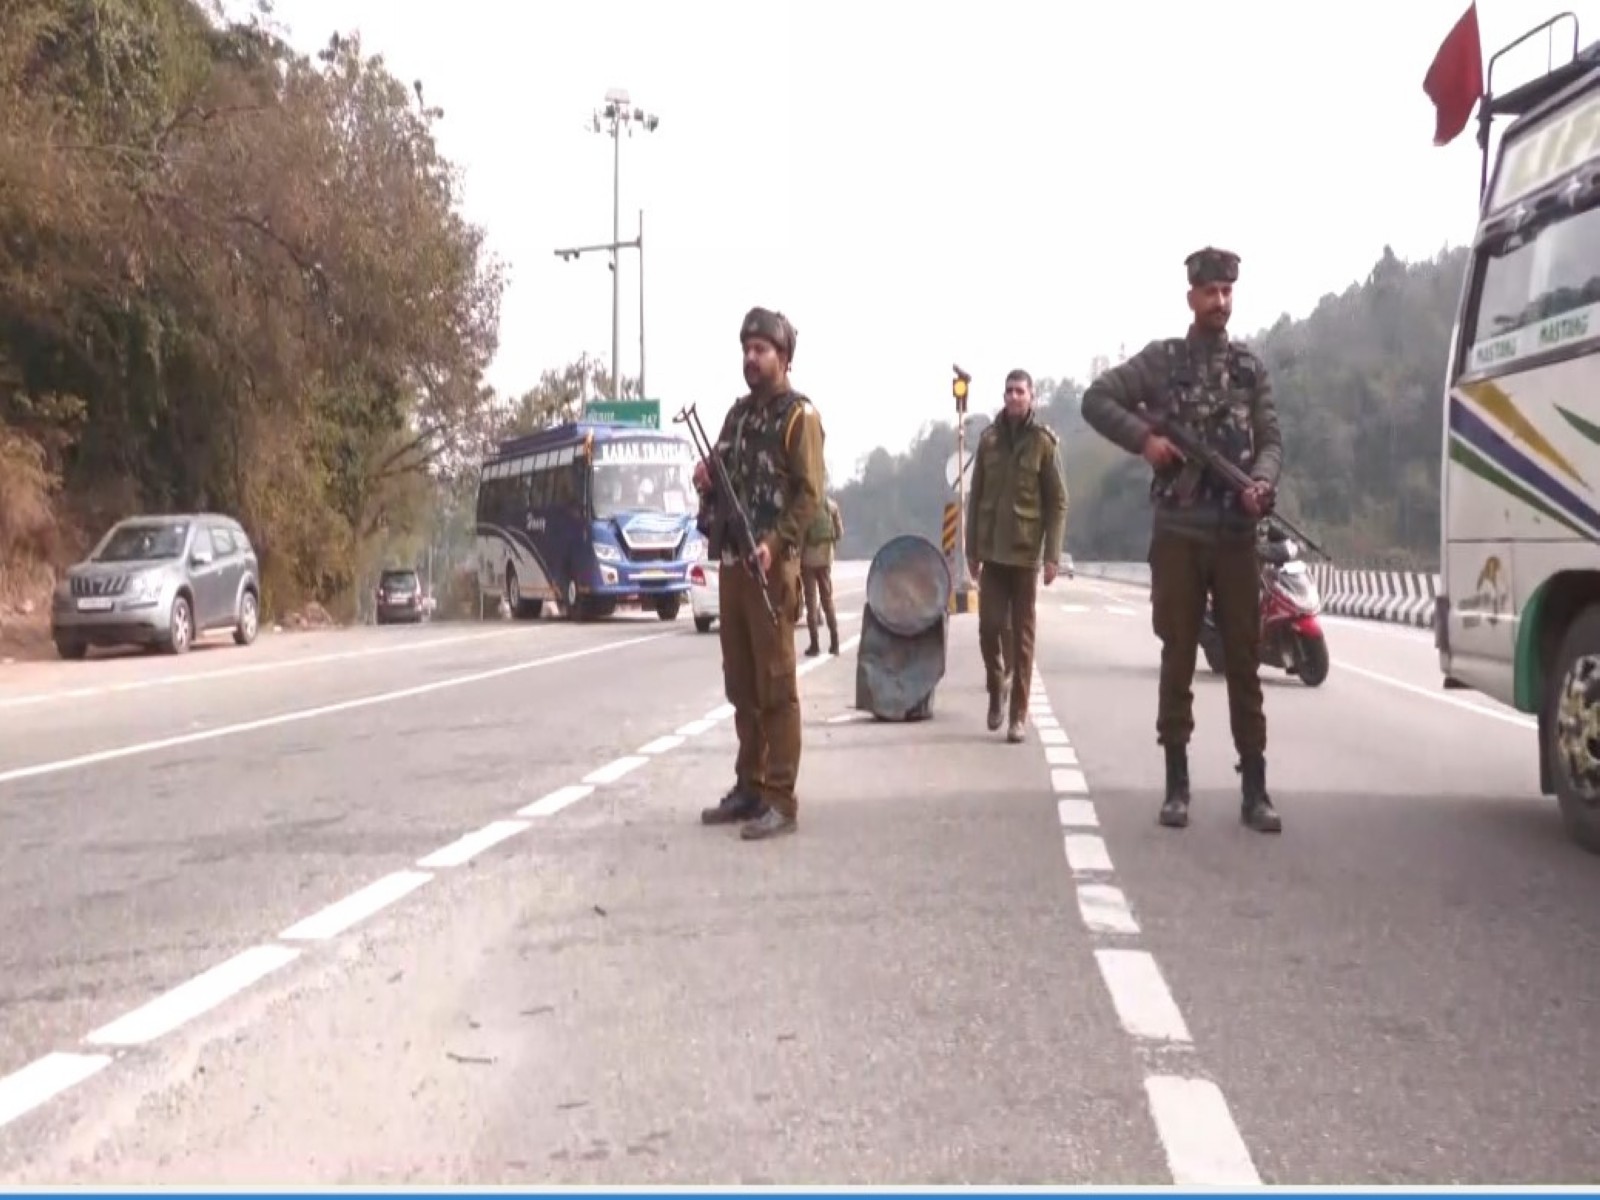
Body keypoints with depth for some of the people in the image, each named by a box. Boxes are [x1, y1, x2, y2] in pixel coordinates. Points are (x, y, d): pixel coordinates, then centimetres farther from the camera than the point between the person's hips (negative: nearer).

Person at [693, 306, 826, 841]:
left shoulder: (798, 415, -4)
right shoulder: (739, 411, 19)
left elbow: (809, 492, -12)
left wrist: (775, 543, -24)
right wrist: (706, 480, 3)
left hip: (772, 565, -8)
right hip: (731, 561, 8)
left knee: (775, 685, -7)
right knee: (740, 684, 11)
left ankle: (781, 800, -5)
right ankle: (750, 786, 20)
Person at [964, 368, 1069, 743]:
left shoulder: (1044, 441, -3)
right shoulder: (988, 439, 6)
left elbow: (1058, 502, -3)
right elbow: (976, 497, 10)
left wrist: (1052, 555, -9)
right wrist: (972, 547, 6)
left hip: (1026, 551, -2)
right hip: (992, 550, 2)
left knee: (1022, 635, 1)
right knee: (989, 626, -3)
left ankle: (1018, 715, 7)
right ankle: (996, 685, 24)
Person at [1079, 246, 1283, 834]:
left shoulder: (1250, 367, 10)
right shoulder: (1162, 359, 4)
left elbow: (1271, 440, 7)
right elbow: (1096, 399, 3)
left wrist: (1261, 483, -13)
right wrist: (1144, 438, -11)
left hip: (1236, 533, 2)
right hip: (1178, 532, -2)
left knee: (1244, 659, 2)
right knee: (1178, 659, 3)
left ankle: (1254, 788, 5)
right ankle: (1177, 784, 10)